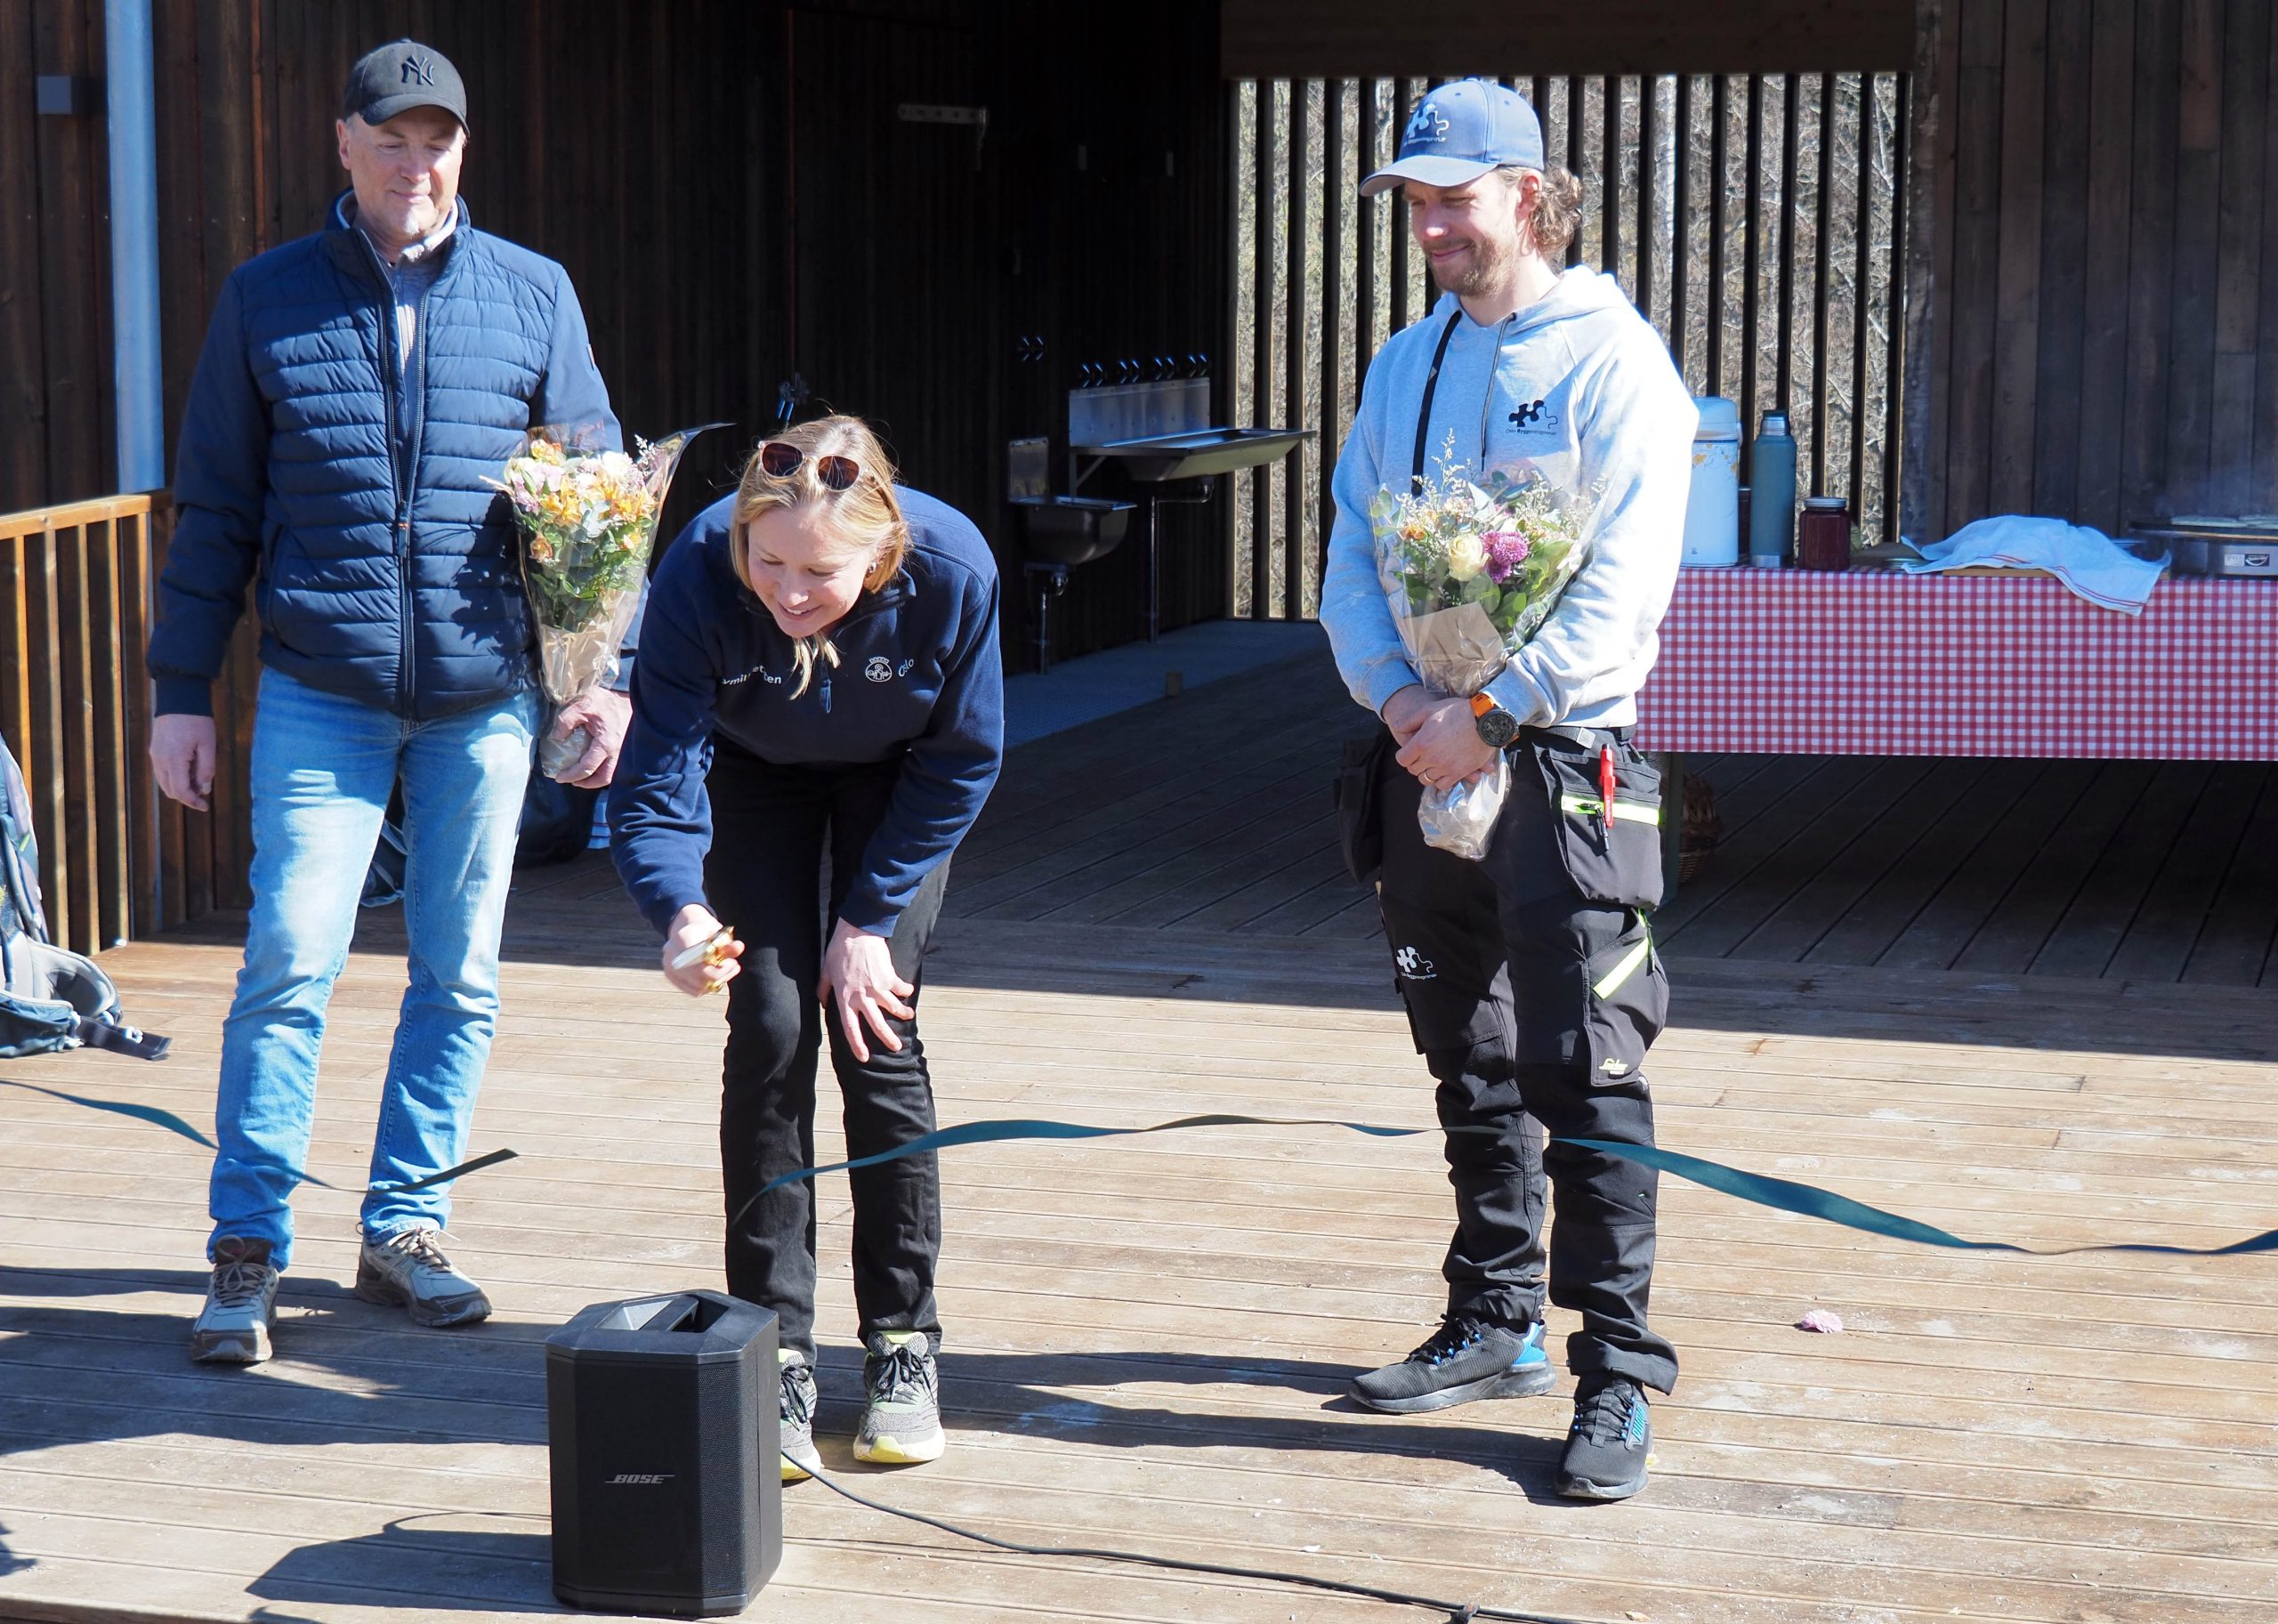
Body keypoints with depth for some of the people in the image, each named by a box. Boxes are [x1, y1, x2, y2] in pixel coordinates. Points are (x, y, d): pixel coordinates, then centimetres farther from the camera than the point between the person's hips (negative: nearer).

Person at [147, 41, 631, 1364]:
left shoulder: (533, 296, 7)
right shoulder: (268, 300, 5)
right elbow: (216, 509, 7)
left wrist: (609, 668, 1)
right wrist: (183, 688, 5)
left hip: (486, 696, 2)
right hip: (320, 694, -1)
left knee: (460, 979, 7)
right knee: (289, 967, -7)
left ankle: (405, 1228, 20)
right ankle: (249, 1251, 2)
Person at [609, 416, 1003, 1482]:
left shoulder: (951, 570, -35)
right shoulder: (697, 575, -36)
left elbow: (962, 764, -18)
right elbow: (655, 780, -33)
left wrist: (871, 918, -17)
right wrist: (681, 913, -52)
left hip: (895, 778, 0)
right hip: (755, 771, 0)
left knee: (873, 1029, -10)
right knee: (771, 1027, -11)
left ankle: (903, 1342, 4)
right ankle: (776, 1357, -3)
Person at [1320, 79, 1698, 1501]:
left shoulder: (1613, 361, -6)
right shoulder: (1406, 366, 14)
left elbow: (1624, 586, -14)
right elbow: (1353, 556, 11)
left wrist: (1488, 715, -18)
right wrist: (1400, 702, -7)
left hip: (1564, 761, -7)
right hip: (1427, 756, 7)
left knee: (1584, 1075, -8)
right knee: (1469, 1065, 14)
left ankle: (1620, 1375, -3)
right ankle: (1497, 1327, 26)